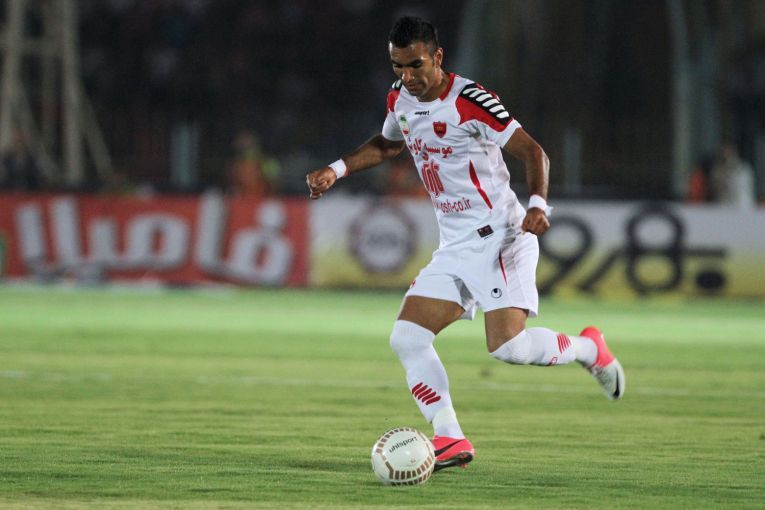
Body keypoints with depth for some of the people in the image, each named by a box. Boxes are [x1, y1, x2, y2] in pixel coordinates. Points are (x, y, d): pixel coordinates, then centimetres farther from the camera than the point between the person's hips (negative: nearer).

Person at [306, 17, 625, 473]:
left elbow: (533, 151, -14)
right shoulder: (400, 100, 7)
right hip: (454, 246, 8)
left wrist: (538, 204, -29)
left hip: (499, 235, -8)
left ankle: (588, 348, 7)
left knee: (508, 346, -21)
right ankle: (450, 440, -3)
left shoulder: (469, 101, -16)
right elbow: (387, 144, 29)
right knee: (407, 338, -6)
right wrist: (336, 170, 18)